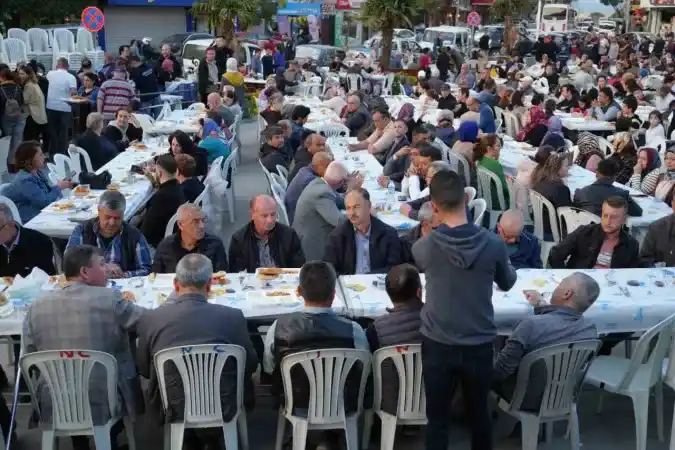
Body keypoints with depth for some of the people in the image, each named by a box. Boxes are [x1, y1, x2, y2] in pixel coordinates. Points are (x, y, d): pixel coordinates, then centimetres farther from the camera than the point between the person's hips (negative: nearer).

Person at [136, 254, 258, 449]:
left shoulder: (150, 319, -13)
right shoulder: (233, 316, -15)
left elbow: (144, 370, 4)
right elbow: (250, 365, 1)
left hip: (173, 411, 1)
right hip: (224, 408, 0)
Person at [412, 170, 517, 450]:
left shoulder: (424, 247, -14)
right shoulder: (494, 244, -13)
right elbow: (507, 284, 7)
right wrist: (508, 268, 28)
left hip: (437, 344, -1)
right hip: (479, 344, 1)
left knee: (437, 418, 12)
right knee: (479, 413, 21)